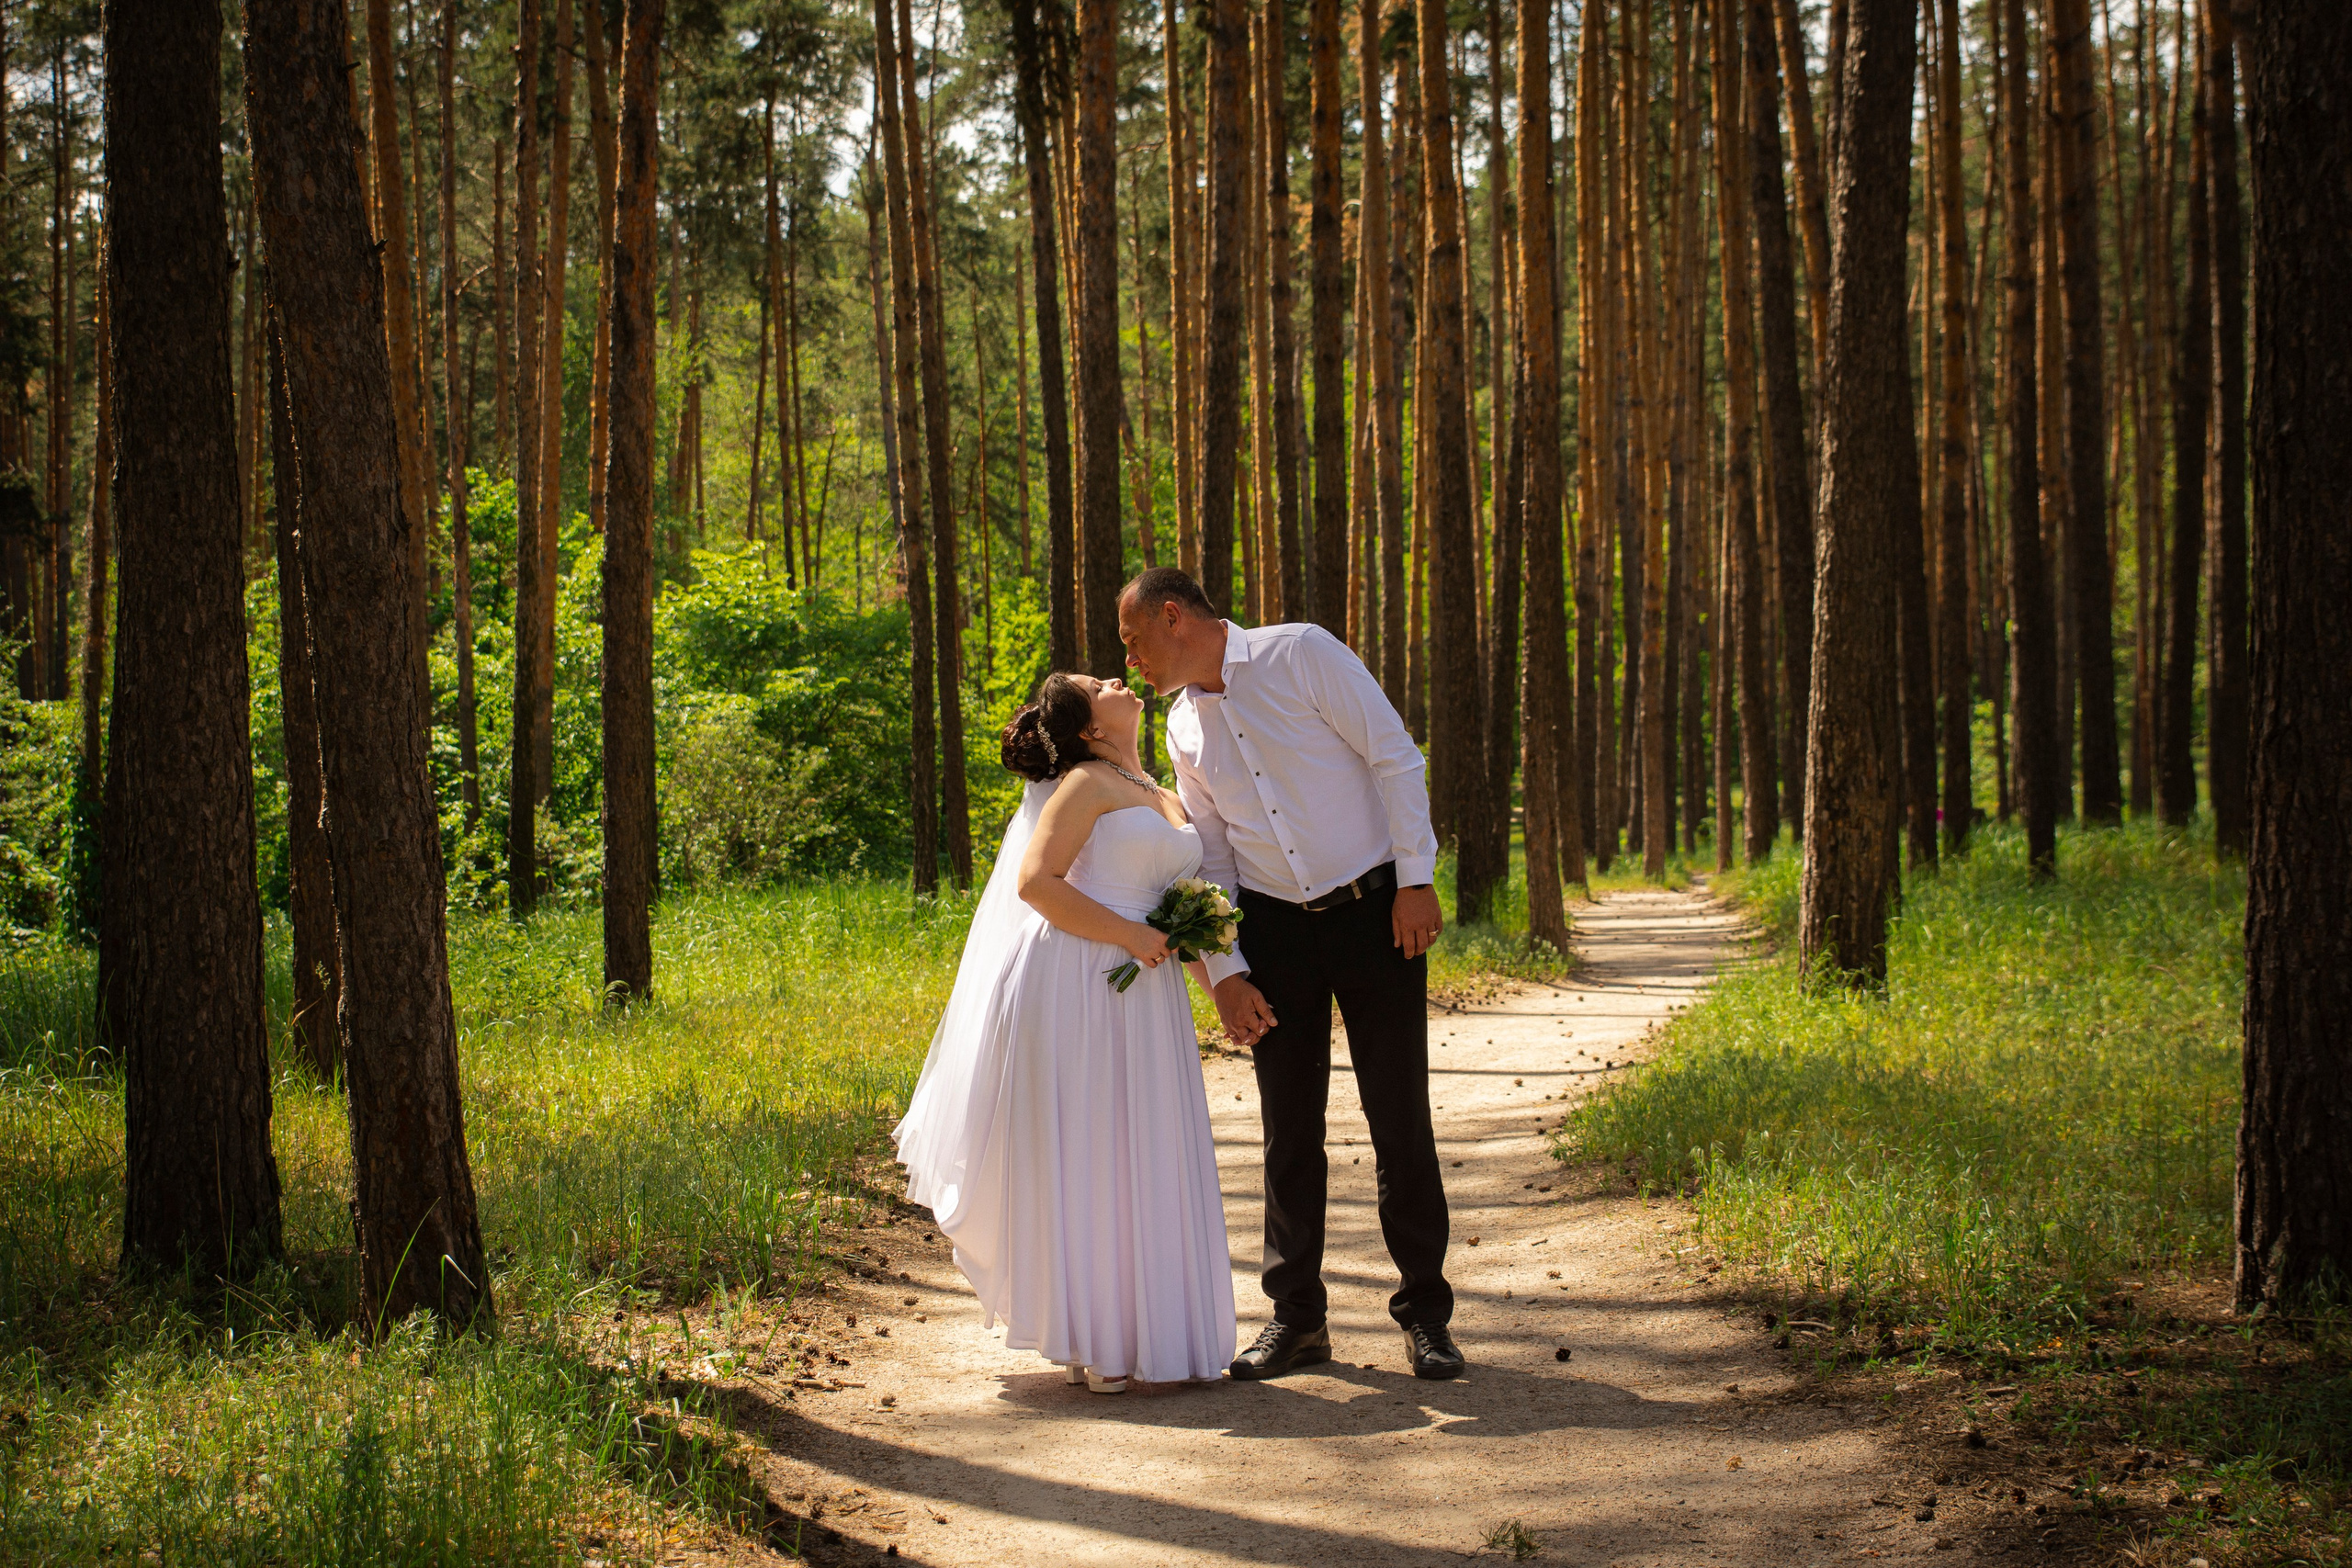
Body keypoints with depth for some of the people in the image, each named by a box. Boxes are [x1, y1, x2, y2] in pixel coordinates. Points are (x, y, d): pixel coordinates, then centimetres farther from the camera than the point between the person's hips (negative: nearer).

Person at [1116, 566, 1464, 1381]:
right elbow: (1208, 858, 11)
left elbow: (1395, 757, -9)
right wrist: (1225, 972, 1)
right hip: (1274, 926, 5)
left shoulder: (1301, 654, -7)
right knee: (1288, 1128, 4)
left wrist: (1416, 882, -14)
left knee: (1400, 1118, -2)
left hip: (1375, 911, -5)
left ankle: (1425, 1313, 6)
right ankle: (1297, 1317, 13)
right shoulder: (1184, 726, 9)